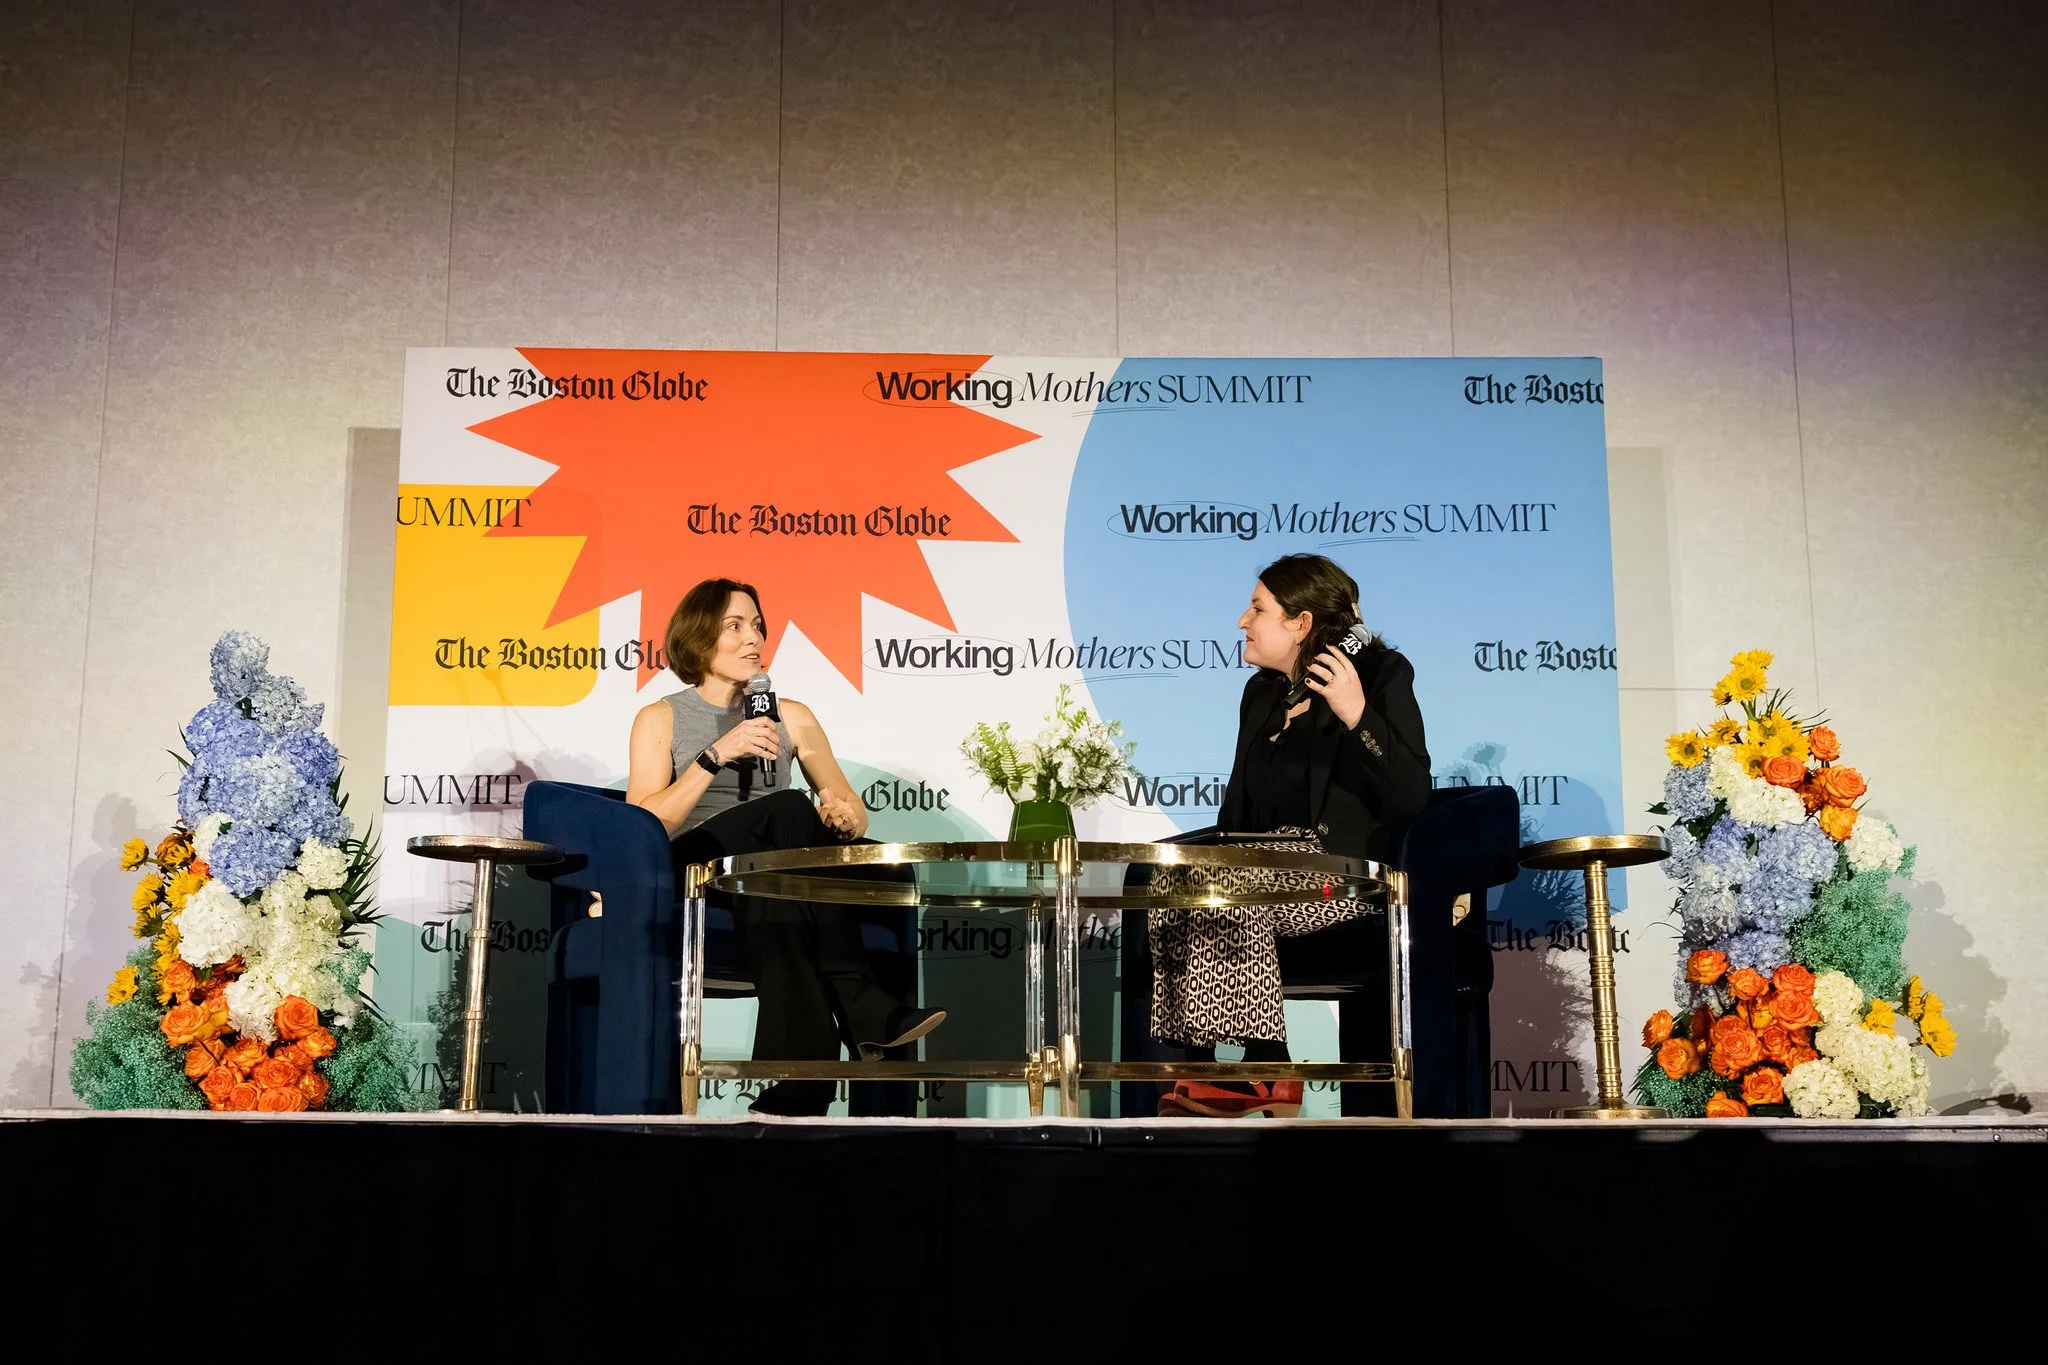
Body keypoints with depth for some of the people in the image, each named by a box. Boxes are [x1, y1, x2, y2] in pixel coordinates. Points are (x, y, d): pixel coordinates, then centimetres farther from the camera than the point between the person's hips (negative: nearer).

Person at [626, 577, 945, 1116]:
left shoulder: (791, 718, 17)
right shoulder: (660, 720, 8)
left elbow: (855, 812, 19)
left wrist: (843, 816, -7)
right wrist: (717, 756, -16)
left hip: (771, 886, 3)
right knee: (789, 807, -30)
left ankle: (794, 1085, -43)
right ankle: (862, 1011, -36)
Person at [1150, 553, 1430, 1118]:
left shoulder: (1382, 675, -4)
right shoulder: (1262, 693, 19)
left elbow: (1411, 798, -16)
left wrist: (1357, 716, -27)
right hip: (1262, 862, 7)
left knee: (1226, 893, -31)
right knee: (1171, 884, -22)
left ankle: (1262, 1074, -23)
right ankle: (1197, 1069, -24)